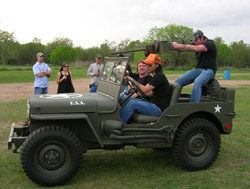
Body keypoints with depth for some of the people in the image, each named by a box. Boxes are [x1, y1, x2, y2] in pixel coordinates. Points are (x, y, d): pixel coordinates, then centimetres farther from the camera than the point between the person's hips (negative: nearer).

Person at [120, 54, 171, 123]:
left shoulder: (159, 76, -15)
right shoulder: (156, 76, 16)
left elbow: (145, 90, -21)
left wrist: (133, 80, -11)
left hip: (159, 109, -10)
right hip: (154, 104, 10)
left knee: (132, 103, -22)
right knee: (130, 99, 3)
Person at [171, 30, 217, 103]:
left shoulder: (210, 43, -12)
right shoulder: (196, 43, 10)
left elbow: (196, 48, -28)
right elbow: (185, 48, -5)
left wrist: (179, 46, -33)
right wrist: (176, 45, -27)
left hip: (209, 70, -7)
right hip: (197, 69, 7)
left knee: (197, 82, -36)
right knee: (178, 81, -9)